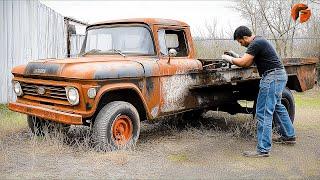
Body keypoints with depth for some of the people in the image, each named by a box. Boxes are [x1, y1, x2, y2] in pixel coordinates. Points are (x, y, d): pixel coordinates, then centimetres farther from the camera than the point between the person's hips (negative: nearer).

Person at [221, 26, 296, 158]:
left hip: (272, 77, -11)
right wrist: (236, 56, 15)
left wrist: (229, 59, -5)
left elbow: (243, 63, -19)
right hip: (279, 75, 11)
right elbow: (249, 63, 22)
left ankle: (263, 149, -8)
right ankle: (289, 136, 40)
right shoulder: (259, 41, 17)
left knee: (264, 113, -10)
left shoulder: (256, 43, -15)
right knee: (277, 107, 26)